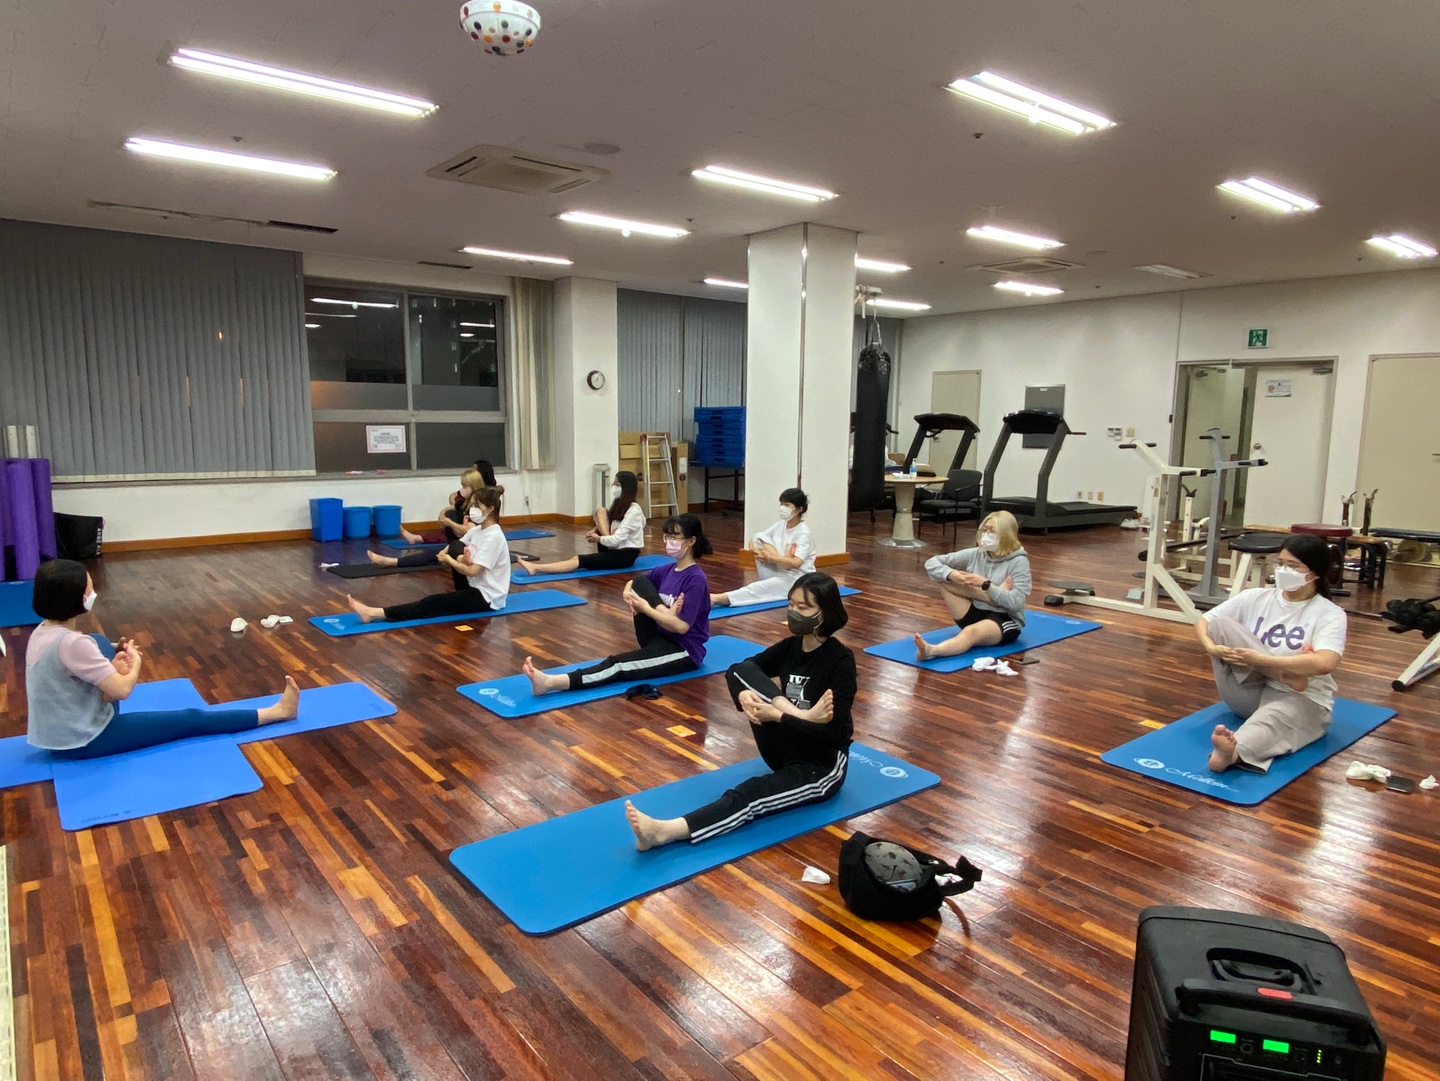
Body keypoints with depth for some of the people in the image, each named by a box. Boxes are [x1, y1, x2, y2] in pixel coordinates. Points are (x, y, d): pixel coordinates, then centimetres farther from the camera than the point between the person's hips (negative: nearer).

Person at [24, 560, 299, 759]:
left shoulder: (43, 630, 0)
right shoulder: (71, 643, -28)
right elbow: (122, 690, -24)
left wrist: (112, 668, -3)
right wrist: (135, 661, -6)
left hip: (58, 733, 9)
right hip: (83, 741, -9)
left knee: (101, 644, 17)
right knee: (190, 719, -4)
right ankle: (276, 712, 3)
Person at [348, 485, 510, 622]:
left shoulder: (493, 536, -20)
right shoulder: (478, 530, 9)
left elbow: (472, 571, -25)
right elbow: (443, 553, 9)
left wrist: (448, 560, -7)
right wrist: (458, 559, -15)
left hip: (487, 597, -9)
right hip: (474, 588, 9)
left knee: (434, 603, -21)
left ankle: (375, 613, -28)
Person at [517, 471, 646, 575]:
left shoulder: (633, 511, -17)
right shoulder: (620, 505, 11)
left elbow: (616, 539, -23)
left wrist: (598, 539, -6)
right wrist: (595, 531, -5)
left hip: (626, 554, -9)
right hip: (614, 549, 9)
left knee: (579, 560, -26)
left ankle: (535, 568, -38)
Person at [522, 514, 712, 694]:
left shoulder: (696, 579, -17)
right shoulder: (669, 570, 7)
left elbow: (682, 626, -23)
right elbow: (634, 583, 17)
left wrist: (646, 609, -20)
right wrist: (628, 593, -7)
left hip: (684, 652, -8)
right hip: (661, 639, 8)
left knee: (618, 664, -28)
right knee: (638, 582, -6)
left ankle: (551, 683, -41)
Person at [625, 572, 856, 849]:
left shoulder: (841, 660, -18)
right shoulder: (791, 645, 2)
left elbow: (835, 733, -23)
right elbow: (736, 670, 2)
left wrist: (777, 717, -29)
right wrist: (742, 694, -21)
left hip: (822, 767, -7)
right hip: (787, 751, 7)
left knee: (749, 794, -35)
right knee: (743, 670, -13)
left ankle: (665, 832, -51)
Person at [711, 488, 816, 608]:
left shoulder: (804, 534, -15)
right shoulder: (780, 525, 7)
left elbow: (795, 563, -29)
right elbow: (754, 539, 6)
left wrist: (769, 558, -34)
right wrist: (755, 549, -17)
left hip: (798, 579, -7)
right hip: (778, 573, 8)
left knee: (761, 587, -36)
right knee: (758, 538, -7)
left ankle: (718, 598, -52)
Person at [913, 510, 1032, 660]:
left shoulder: (1018, 562, -10)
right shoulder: (975, 554, 2)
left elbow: (1016, 602, -20)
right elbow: (931, 563, -3)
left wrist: (985, 584, -27)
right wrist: (952, 575, -23)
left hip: (1005, 621, -6)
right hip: (975, 614, 6)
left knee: (972, 632, -41)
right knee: (943, 578, -9)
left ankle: (931, 650, -66)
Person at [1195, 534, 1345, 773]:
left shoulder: (1330, 613, -6)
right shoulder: (1256, 598, 5)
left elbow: (1325, 664, -24)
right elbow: (1203, 621, 4)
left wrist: (1261, 660, -30)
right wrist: (1211, 647, -18)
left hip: (1300, 699, -4)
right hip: (1250, 693, 4)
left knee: (1271, 719, -42)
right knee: (1219, 624, -16)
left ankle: (1231, 753, -73)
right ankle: (1288, 675, -25)